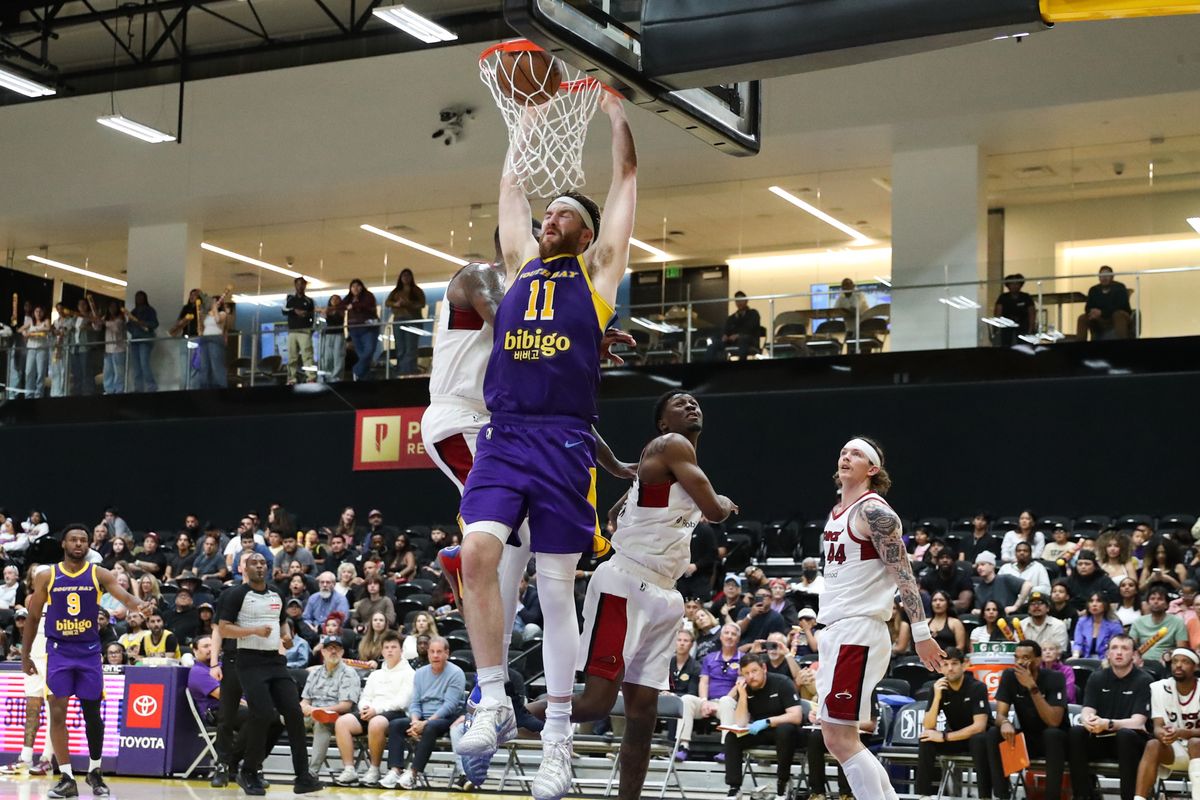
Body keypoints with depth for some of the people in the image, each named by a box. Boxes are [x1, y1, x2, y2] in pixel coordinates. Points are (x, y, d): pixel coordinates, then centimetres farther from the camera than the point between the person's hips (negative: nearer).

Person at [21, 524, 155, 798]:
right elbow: (33, 617, 8)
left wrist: (139, 604, -38)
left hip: (89, 652, 0)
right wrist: (25, 654, 7)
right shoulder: (46, 577, 1)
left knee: (92, 714, 5)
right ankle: (67, 778, 1)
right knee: (57, 714, -5)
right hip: (58, 651, 0)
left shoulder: (99, 574, -1)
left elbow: (124, 596, -15)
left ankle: (94, 771, 22)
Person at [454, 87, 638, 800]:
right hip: (503, 438, 3)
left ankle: (558, 736, 7)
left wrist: (616, 112, 23)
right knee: (477, 552, -18)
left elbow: (627, 178, 15)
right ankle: (495, 704, -6)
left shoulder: (599, 270, 12)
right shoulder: (522, 264, 20)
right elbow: (512, 187, 31)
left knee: (558, 588, 0)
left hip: (564, 444, -3)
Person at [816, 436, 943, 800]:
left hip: (857, 633, -10)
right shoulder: (837, 512, 17)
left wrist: (921, 633, -19)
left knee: (839, 737, -12)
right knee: (837, 736, 10)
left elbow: (903, 574, -15)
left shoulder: (873, 511, -10)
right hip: (835, 631, 10)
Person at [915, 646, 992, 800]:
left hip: (977, 737, -4)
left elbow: (979, 726, -28)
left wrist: (944, 737, -28)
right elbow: (928, 727, -15)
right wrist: (937, 697, -29)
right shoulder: (939, 688, -9)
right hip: (955, 737, 4)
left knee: (979, 740, -37)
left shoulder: (977, 688, -21)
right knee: (926, 740, -22)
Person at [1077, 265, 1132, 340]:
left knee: (1119, 315, -38)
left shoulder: (1119, 287, -10)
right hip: (1101, 320, 4)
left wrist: (1101, 312, -32)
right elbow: (1088, 307, -2)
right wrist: (1092, 312, -29)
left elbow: (1120, 306, -22)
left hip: (1120, 316, -4)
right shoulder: (1094, 290, 4)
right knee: (1082, 318, -15)